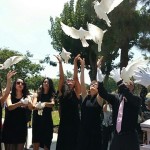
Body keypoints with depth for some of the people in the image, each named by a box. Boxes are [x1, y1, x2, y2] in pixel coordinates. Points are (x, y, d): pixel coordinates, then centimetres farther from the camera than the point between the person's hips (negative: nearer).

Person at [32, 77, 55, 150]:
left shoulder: (51, 95, 3)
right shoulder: (38, 94, 5)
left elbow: (52, 104, -17)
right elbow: (33, 106, -8)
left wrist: (44, 104, -38)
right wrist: (38, 106, -32)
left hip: (47, 122, 0)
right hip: (37, 121, 0)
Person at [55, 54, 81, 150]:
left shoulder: (76, 93, 1)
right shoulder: (62, 92, 5)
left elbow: (76, 77, -5)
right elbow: (61, 77, -1)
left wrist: (75, 62, -8)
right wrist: (60, 62, -4)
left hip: (74, 124, -2)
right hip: (63, 124, 2)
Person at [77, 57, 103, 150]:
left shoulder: (99, 98, -2)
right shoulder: (85, 97, 5)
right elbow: (82, 82, -2)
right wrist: (82, 66, -9)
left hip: (95, 130, -3)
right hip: (84, 129, 3)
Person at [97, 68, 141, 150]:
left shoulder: (136, 99, -6)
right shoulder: (116, 98, 8)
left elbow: (128, 96, -26)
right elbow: (103, 93, -3)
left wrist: (119, 81, -35)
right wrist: (100, 80, -20)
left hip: (130, 137, -4)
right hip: (116, 136, 4)